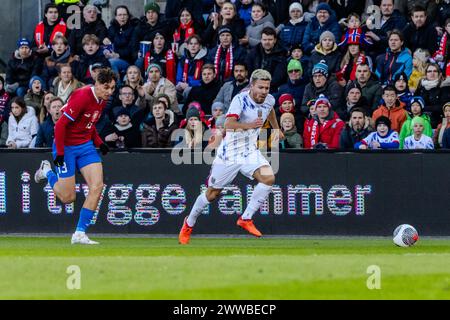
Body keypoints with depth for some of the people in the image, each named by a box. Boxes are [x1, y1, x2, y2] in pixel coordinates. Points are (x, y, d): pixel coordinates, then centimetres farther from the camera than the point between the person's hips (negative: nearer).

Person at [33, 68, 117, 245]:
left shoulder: (102, 100, 3)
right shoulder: (82, 97, -24)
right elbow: (61, 124, -22)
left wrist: (99, 142, 8)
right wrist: (60, 152, -21)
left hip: (86, 145, 7)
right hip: (66, 146, -7)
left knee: (97, 186, -10)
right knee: (68, 197, -2)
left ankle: (80, 234, -3)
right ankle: (47, 171, 30)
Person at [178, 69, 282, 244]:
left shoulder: (269, 100, -2)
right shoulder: (241, 100, -21)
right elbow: (228, 125, -35)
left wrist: (276, 129, 39)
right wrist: (249, 125, -46)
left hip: (250, 151, 5)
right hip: (229, 152, -5)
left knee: (268, 178, -22)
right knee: (212, 194, 7)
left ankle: (246, 219, -11)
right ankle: (189, 223, 32)